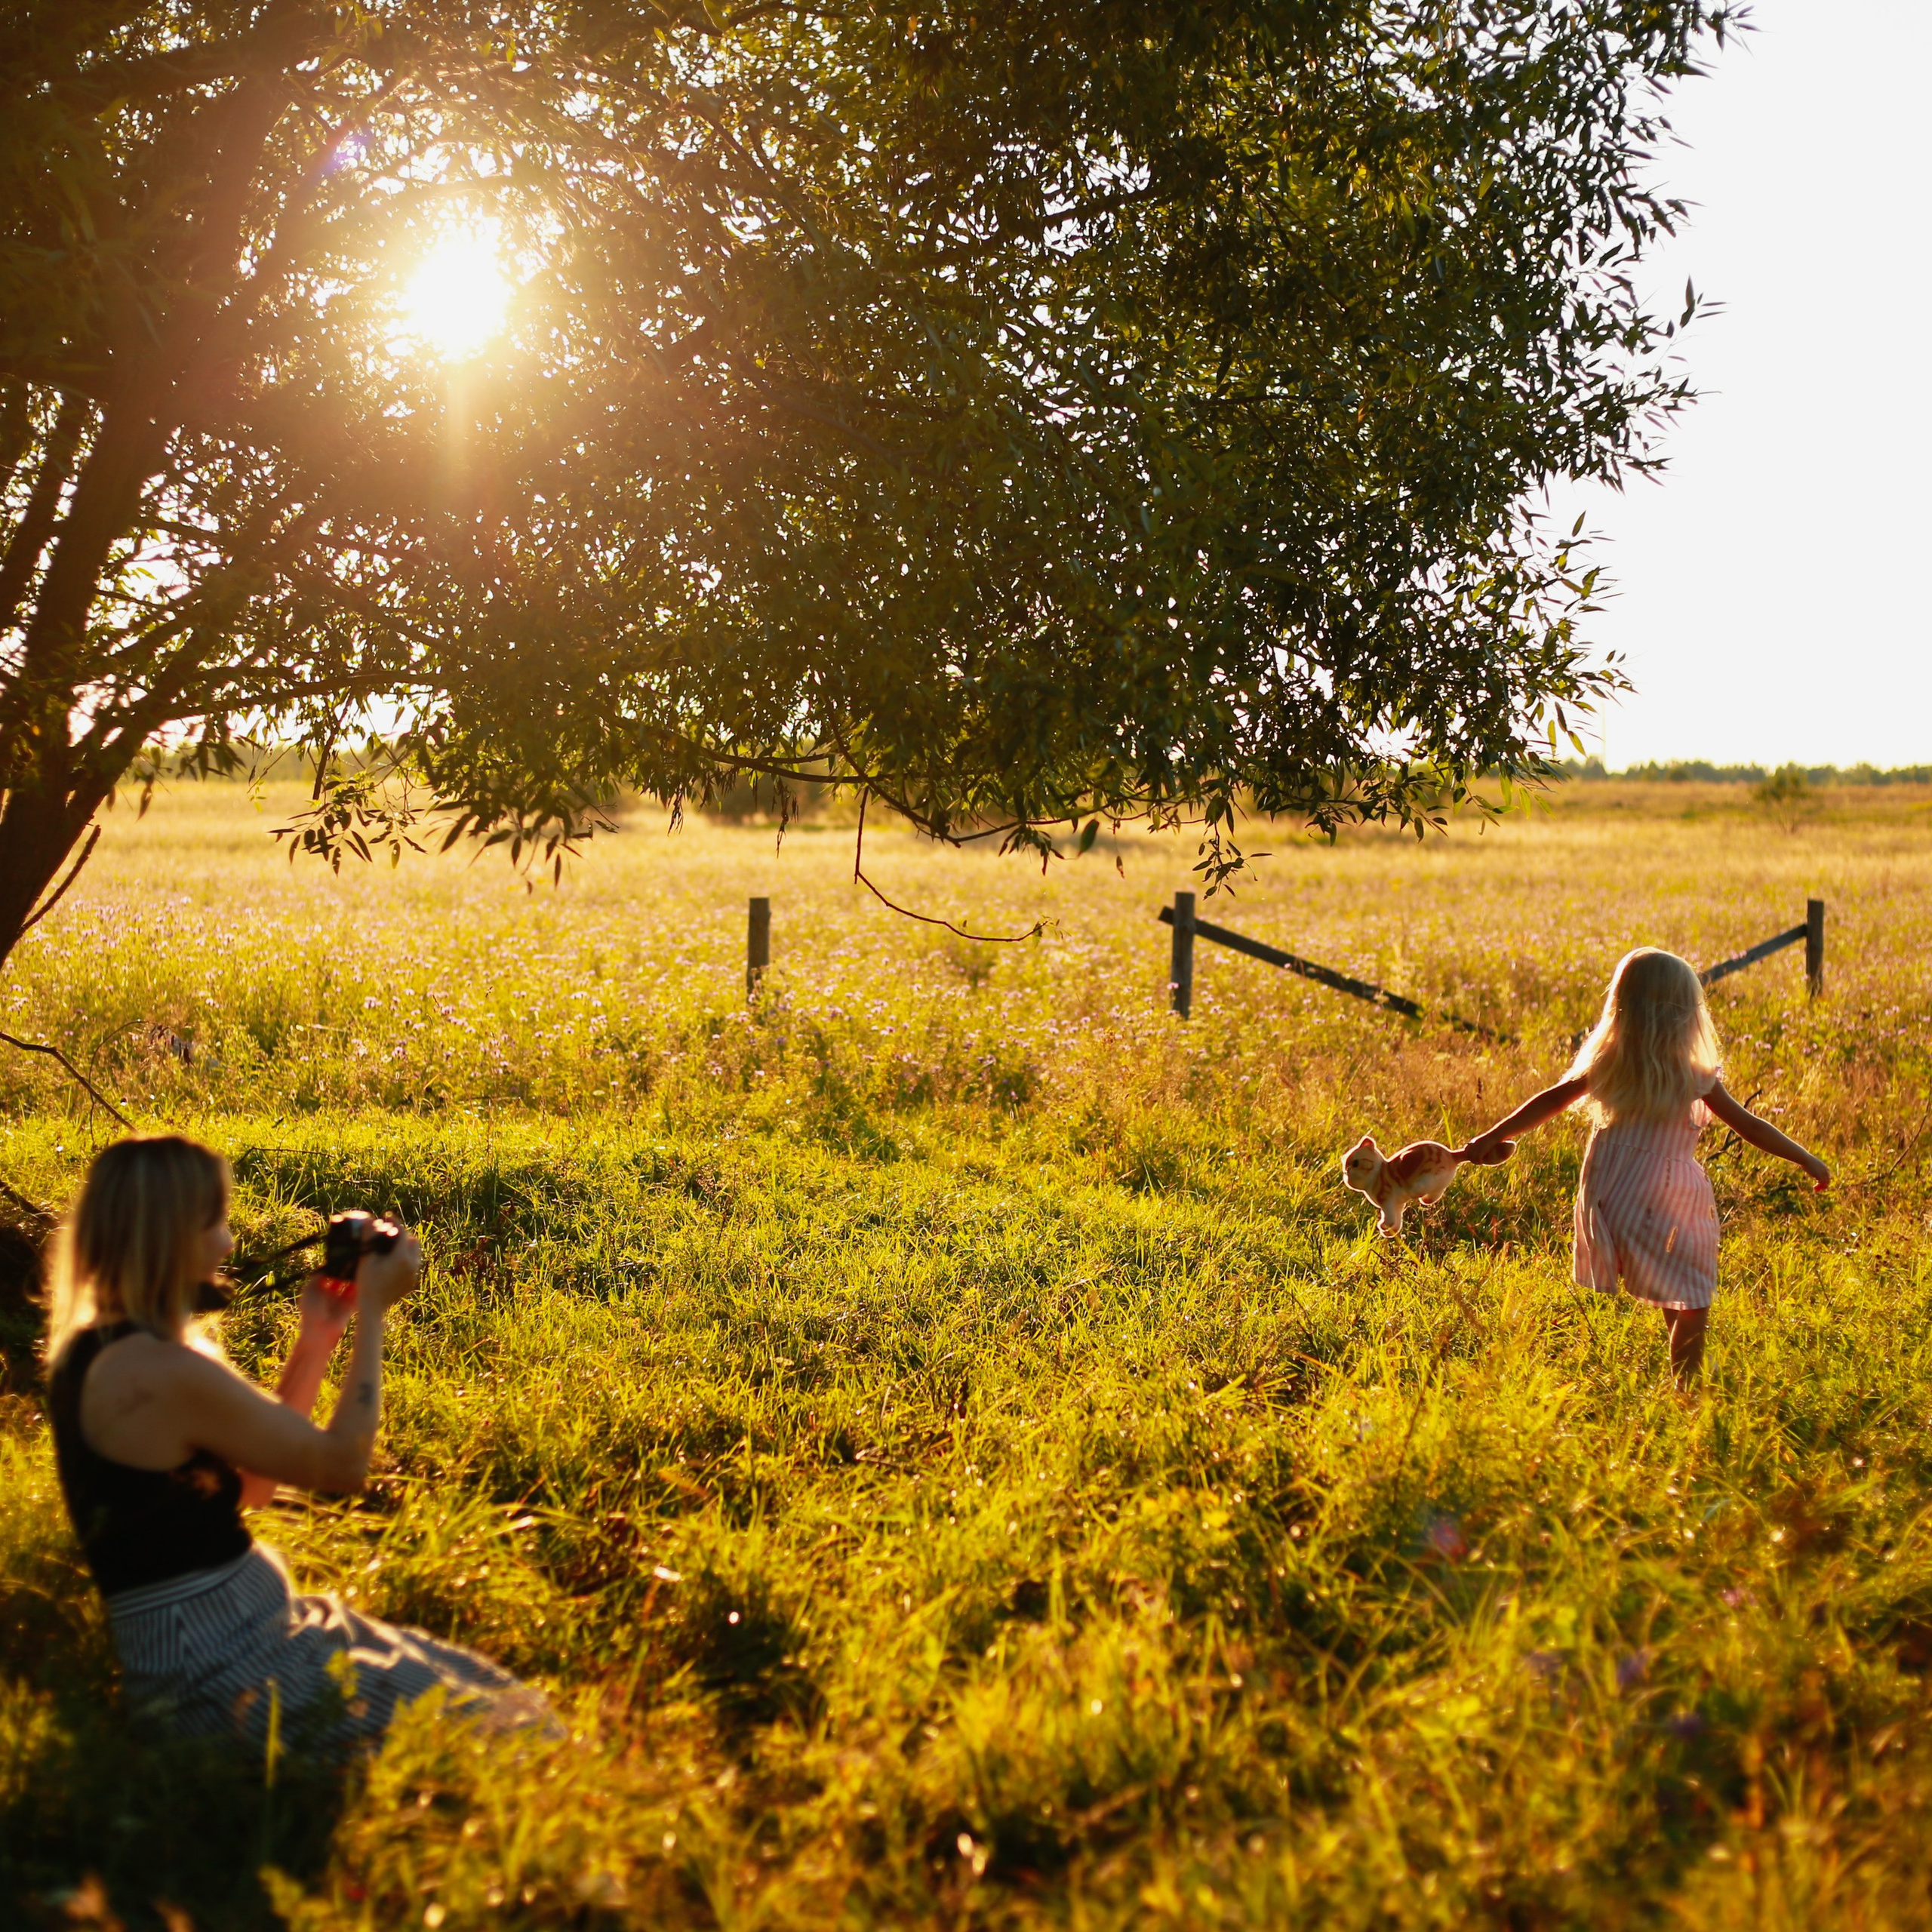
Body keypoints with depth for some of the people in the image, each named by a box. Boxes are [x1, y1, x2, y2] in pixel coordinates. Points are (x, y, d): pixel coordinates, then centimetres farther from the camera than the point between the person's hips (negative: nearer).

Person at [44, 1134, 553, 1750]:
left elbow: (249, 1483, 14)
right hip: (225, 1682, -9)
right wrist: (371, 1315, -4)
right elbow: (342, 1464, -14)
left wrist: (318, 1335, 11)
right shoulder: (163, 1374, -23)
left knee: (474, 1679, 11)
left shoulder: (89, 1350, 8)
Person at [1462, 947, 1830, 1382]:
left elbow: (1551, 1100, 6)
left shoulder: (1606, 1066, 4)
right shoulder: (1693, 1079, -5)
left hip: (1604, 1198, 5)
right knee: (1692, 1306, 4)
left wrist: (1492, 1138, 14)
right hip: (1661, 1205, -5)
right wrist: (1808, 1160, 10)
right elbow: (1749, 1127, 0)